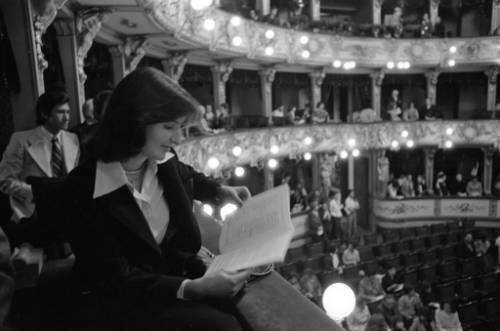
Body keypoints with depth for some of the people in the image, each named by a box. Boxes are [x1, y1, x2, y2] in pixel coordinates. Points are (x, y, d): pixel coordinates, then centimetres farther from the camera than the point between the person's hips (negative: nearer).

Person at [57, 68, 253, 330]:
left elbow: (189, 178, 22)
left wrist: (220, 191, 4)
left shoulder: (164, 159, -5)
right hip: (131, 298, -5)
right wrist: (191, 289, -32)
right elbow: (117, 279, -22)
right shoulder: (82, 191, -24)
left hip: (181, 271, 6)